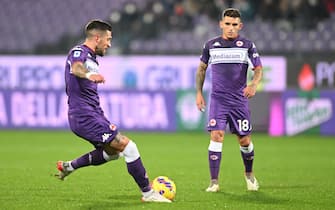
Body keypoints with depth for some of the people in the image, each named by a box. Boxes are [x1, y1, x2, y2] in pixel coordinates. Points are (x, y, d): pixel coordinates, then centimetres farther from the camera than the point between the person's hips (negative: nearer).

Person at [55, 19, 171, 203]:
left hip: (93, 114, 11)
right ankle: (147, 193, -7)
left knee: (113, 152, 25)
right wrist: (89, 74, -59)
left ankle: (68, 166, 31)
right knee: (128, 147, -14)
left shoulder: (91, 58, 19)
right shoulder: (79, 52, -11)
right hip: (85, 117, -11)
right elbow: (76, 67, -37)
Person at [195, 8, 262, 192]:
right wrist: (199, 92, 9)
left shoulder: (247, 46, 3)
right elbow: (201, 68, 17)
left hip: (239, 99, 0)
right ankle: (214, 182, -11)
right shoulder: (211, 45, 6)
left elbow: (258, 69, 2)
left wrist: (254, 84, -18)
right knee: (216, 136, -15)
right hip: (218, 99, 0)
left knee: (244, 140, 4)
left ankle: (249, 174, 31)